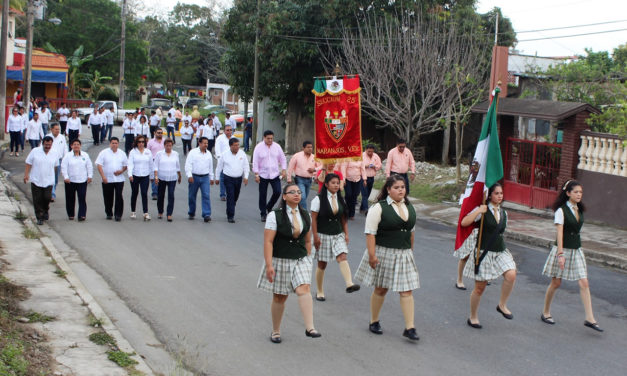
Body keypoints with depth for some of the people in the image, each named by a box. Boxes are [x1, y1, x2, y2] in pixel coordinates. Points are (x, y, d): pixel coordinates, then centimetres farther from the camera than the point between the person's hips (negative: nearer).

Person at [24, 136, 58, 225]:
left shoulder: (54, 154, 3)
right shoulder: (35, 151, -3)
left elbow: (55, 166, 17)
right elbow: (28, 164, 0)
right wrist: (26, 174, -7)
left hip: (48, 181, 1)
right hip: (36, 180, -1)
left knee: (47, 198, -5)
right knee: (37, 200, 1)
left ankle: (45, 211, 25)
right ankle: (40, 217, 11)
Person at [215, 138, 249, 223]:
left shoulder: (242, 154, -1)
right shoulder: (224, 155, -7)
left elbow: (246, 166, 5)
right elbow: (219, 167, 4)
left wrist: (246, 177, -6)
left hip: (238, 178, 3)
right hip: (228, 178, -3)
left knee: (235, 197, 14)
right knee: (230, 197, -10)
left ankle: (230, 211, 37)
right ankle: (230, 216, -7)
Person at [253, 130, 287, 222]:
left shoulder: (277, 146, 2)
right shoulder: (259, 147, -6)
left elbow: (282, 159, 11)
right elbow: (255, 162, -6)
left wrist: (283, 170, 2)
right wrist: (256, 174, -11)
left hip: (275, 174, 2)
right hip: (263, 175, -2)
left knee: (277, 192, -6)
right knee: (263, 195, 3)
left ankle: (269, 207, 19)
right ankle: (263, 214, 15)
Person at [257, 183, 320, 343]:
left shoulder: (305, 215, 7)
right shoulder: (275, 216, -9)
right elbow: (268, 241, -13)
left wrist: (308, 259, 13)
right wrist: (269, 265, -19)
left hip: (301, 260, 3)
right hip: (280, 261, -3)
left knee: (304, 288, -20)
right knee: (279, 297, 7)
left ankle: (310, 328, -26)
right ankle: (275, 331, 24)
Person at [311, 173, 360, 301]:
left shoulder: (341, 200, 8)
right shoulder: (319, 199, -7)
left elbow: (344, 219, 11)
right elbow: (314, 219, -8)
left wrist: (346, 234, 3)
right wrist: (316, 236, -13)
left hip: (338, 235, 3)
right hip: (323, 235, -3)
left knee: (342, 257, -19)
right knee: (322, 264, 5)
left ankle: (349, 284, -34)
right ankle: (319, 291, 19)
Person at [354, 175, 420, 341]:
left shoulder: (409, 207, 9)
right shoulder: (379, 207, -12)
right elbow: (370, 233, -15)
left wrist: (411, 250, 20)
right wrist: (372, 255, -20)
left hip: (404, 254, 5)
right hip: (384, 253, -5)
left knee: (406, 290, -2)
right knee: (380, 289, 9)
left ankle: (409, 328, -1)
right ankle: (374, 322, 27)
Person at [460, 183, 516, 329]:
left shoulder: (504, 213, 10)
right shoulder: (482, 210, -8)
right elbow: (464, 222, -20)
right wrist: (478, 211, -23)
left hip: (500, 251, 5)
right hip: (484, 253, -5)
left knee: (511, 275, -21)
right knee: (480, 287, 3)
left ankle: (502, 305, 1)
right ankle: (473, 317, 23)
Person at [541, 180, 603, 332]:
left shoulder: (579, 210, 8)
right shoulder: (561, 210, -12)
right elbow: (559, 233, -17)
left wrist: (576, 248, 17)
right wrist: (560, 254, -23)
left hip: (577, 250, 6)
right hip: (562, 249, -6)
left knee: (584, 283, -3)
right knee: (556, 283, 6)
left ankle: (590, 318, -2)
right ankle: (546, 312, 23)